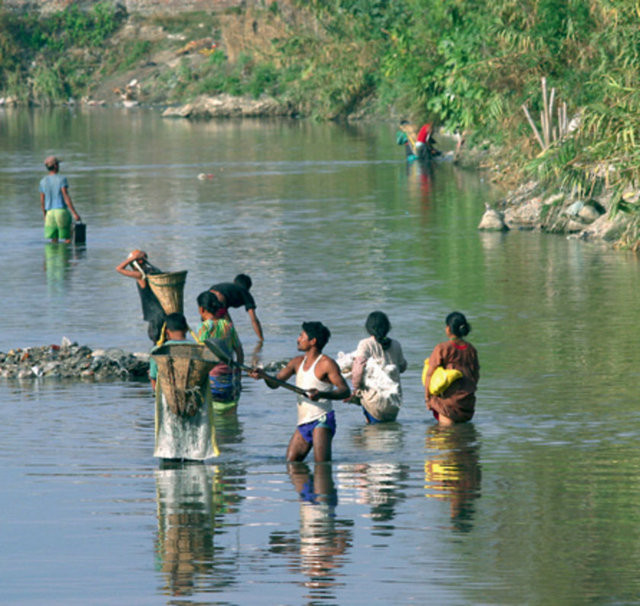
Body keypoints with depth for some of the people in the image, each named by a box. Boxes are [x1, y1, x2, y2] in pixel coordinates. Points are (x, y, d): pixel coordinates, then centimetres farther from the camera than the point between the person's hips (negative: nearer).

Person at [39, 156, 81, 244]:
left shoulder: (43, 181, 8)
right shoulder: (61, 179, -7)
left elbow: (42, 201, 11)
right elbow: (66, 197, -15)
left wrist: (44, 215, 24)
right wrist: (74, 213, -16)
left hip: (50, 213, 4)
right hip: (62, 210, -4)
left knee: (54, 240, 8)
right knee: (68, 239, 6)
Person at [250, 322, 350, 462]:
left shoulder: (326, 363, -7)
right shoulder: (297, 362, 17)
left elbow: (345, 391, -14)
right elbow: (275, 383, 14)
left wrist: (321, 394, -31)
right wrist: (263, 375, -9)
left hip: (322, 420, -8)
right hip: (303, 424, 8)